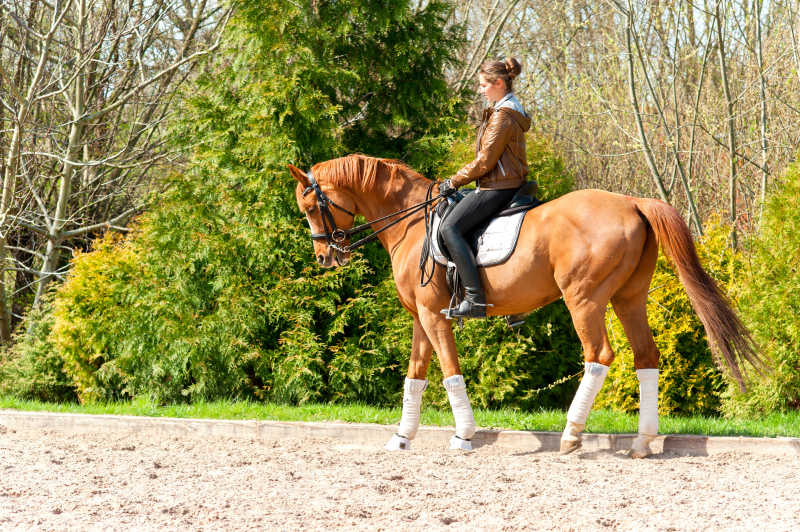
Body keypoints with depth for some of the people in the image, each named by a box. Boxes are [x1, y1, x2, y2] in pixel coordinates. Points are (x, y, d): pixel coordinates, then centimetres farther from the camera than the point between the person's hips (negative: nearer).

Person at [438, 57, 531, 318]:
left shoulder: (503, 116, -15)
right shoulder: (511, 110, 18)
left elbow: (485, 161, -17)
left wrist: (455, 181, -7)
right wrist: (460, 179, 19)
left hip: (497, 188, -11)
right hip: (505, 185, 11)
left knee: (450, 227, -19)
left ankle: (476, 299, -28)